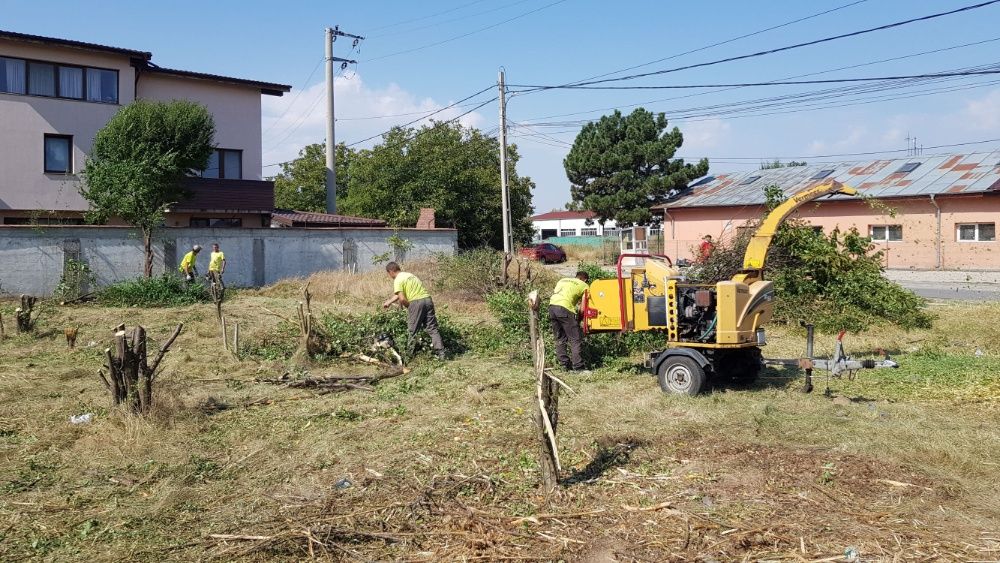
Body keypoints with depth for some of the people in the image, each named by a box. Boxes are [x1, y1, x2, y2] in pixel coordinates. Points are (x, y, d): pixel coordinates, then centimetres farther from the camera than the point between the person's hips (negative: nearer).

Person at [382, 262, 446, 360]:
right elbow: (398, 294, 34)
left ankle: (408, 355, 16)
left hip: (416, 302, -7)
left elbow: (402, 299, -13)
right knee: (432, 329, 6)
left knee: (412, 331, 8)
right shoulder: (409, 274, 23)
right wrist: (389, 302, 43)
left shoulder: (398, 280, -3)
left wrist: (409, 306, 6)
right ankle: (441, 353, 1)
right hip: (427, 299, 7)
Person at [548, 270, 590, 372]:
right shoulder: (583, 285, 13)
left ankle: (565, 364, 15)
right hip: (564, 308, -6)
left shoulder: (562, 280, 29)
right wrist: (579, 319, 15)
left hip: (552, 306, 6)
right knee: (575, 339, -2)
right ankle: (578, 367, -6)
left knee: (560, 339, 15)